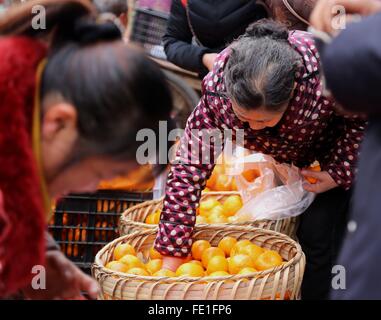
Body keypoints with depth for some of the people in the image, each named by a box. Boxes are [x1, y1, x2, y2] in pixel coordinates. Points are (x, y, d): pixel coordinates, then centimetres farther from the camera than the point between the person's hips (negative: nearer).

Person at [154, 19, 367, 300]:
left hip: (337, 153, -2)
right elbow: (189, 170, -33)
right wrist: (171, 259, -34)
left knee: (317, 234, -11)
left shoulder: (324, 69, -42)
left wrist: (338, 172, -21)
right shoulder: (217, 91, -36)